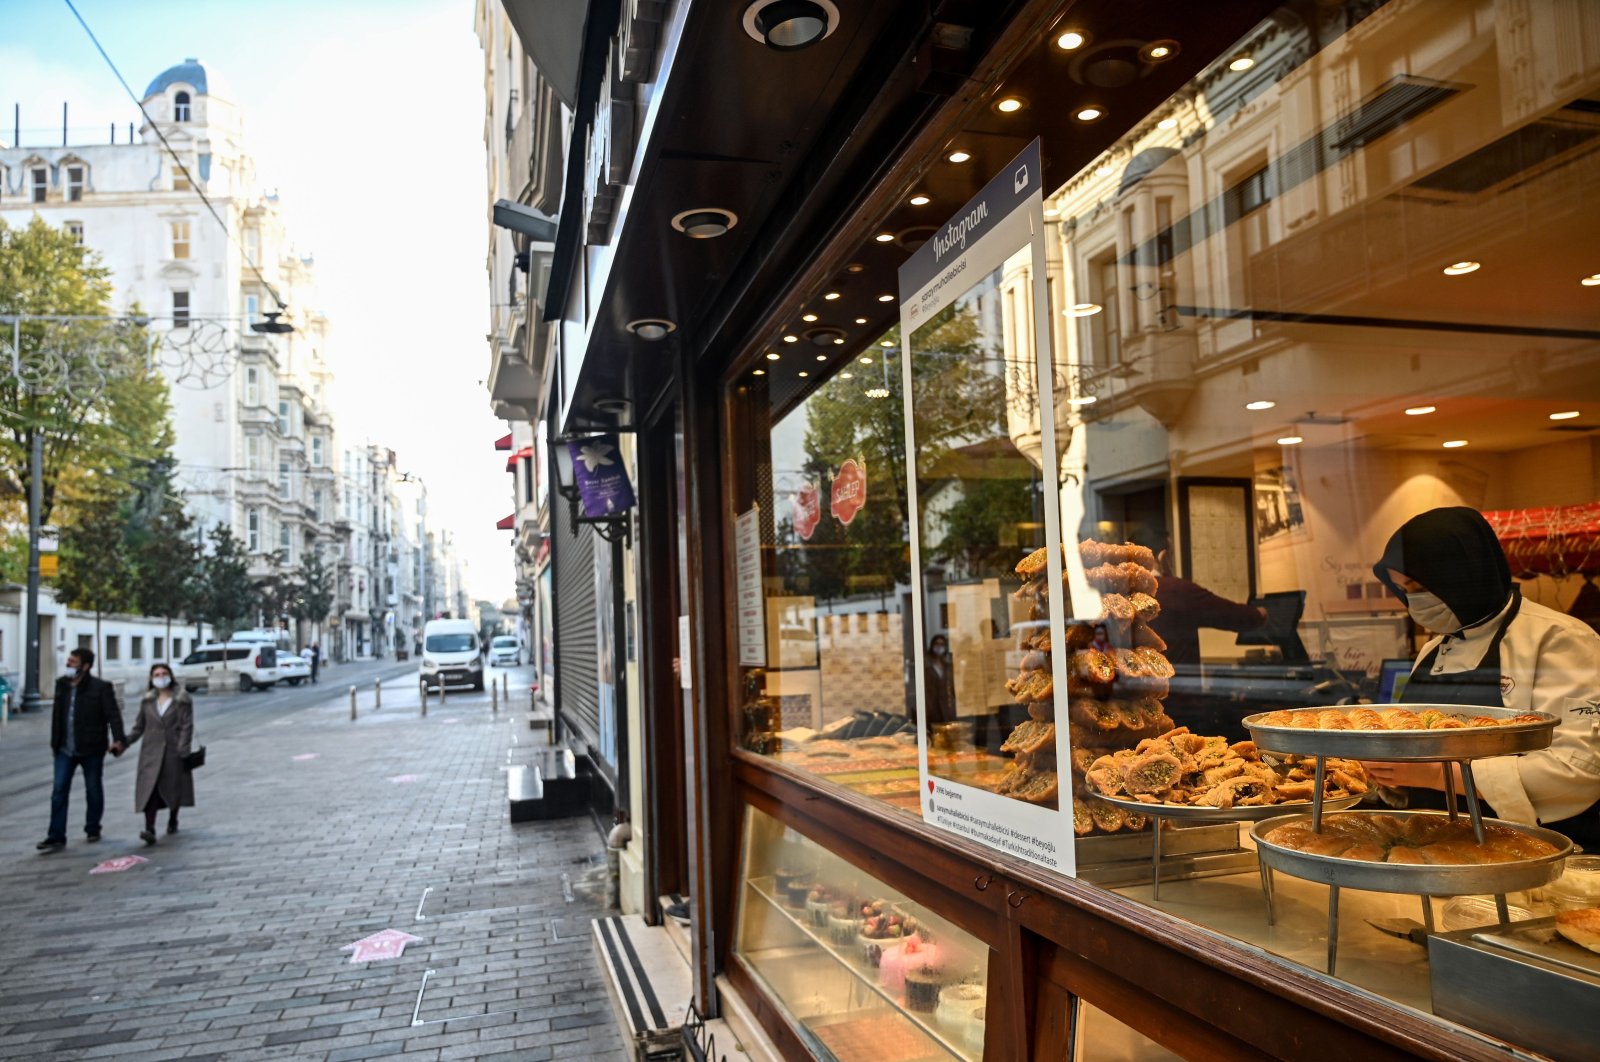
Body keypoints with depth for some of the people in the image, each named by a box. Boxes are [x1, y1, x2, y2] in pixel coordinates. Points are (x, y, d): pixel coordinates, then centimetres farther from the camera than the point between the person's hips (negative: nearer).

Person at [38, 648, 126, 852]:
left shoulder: (101, 687, -11)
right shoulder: (62, 684, 6)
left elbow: (113, 714, -16)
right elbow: (57, 715, 14)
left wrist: (118, 739, -28)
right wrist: (54, 742, 14)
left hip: (91, 749, -4)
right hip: (65, 750, 4)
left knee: (93, 791, 9)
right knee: (59, 791, -1)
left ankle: (93, 829, 26)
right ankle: (56, 837, 2)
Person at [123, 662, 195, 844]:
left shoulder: (182, 699, -3)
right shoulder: (147, 700, 8)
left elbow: (187, 726, -7)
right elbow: (139, 726, 11)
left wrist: (183, 750, -16)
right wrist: (124, 742, -3)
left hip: (173, 751, -2)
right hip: (152, 751, 2)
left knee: (174, 787, 10)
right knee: (150, 788, -11)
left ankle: (173, 820, 32)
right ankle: (149, 829, -18)